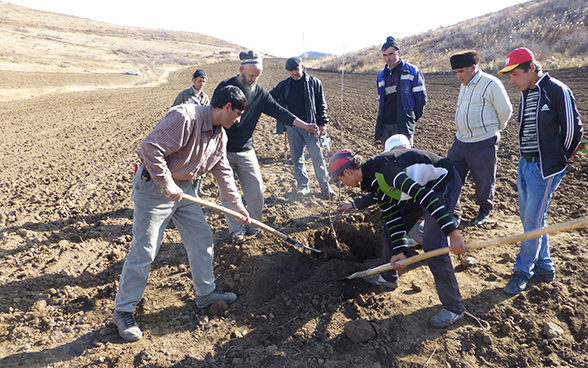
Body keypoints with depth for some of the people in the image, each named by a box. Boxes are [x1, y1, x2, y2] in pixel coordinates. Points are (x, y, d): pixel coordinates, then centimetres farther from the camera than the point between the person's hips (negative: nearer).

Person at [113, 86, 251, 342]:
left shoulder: (220, 135, 6)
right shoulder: (185, 117, -24)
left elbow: (223, 173, 14)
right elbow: (150, 148, -28)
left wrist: (238, 206, 13)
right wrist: (167, 185, -26)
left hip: (184, 188, 9)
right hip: (153, 186, -8)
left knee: (202, 239, 12)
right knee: (143, 251, -4)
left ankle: (205, 292, 31)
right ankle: (123, 310, 14)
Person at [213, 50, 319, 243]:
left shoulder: (260, 93, 2)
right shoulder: (225, 87, -8)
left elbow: (279, 111, -2)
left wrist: (304, 125, -11)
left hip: (246, 149, 3)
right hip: (223, 149, -3)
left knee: (256, 188, 1)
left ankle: (254, 225, 19)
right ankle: (236, 230, 12)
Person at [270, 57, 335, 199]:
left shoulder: (314, 82, 3)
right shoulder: (284, 85, 9)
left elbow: (322, 105, 5)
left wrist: (322, 123, -4)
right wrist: (282, 106, 3)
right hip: (292, 125, 3)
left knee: (317, 157, -6)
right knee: (297, 158, 6)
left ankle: (325, 187, 2)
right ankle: (303, 186, 16)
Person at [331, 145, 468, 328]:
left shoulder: (382, 168, -30)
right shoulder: (373, 178, 1)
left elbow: (423, 195, -37)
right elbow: (390, 214, 2)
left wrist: (451, 232, -40)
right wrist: (399, 250, -5)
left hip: (445, 183, -10)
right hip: (421, 186, 10)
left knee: (433, 244, -18)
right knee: (390, 224, 12)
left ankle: (454, 307, -2)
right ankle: (389, 277, 31)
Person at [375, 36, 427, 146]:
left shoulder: (412, 71, 2)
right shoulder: (381, 76, 18)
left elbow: (421, 96, 2)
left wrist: (414, 117, 1)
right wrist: (379, 122, 14)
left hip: (403, 124, -5)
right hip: (385, 124, 5)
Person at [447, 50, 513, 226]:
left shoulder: (491, 84, -12)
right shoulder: (464, 85, 12)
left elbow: (505, 110, -7)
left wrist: (494, 128, 6)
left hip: (484, 143, -7)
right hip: (460, 141, 7)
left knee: (484, 180, 6)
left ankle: (484, 210, 30)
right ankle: (454, 213, 15)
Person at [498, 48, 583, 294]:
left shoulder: (557, 91, -14)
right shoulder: (526, 93, 9)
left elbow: (573, 127, -9)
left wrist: (562, 156, 4)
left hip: (546, 168, -8)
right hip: (526, 164, 8)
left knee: (533, 220, -2)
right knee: (528, 218, 14)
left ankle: (523, 270, 14)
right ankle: (544, 267, 29)